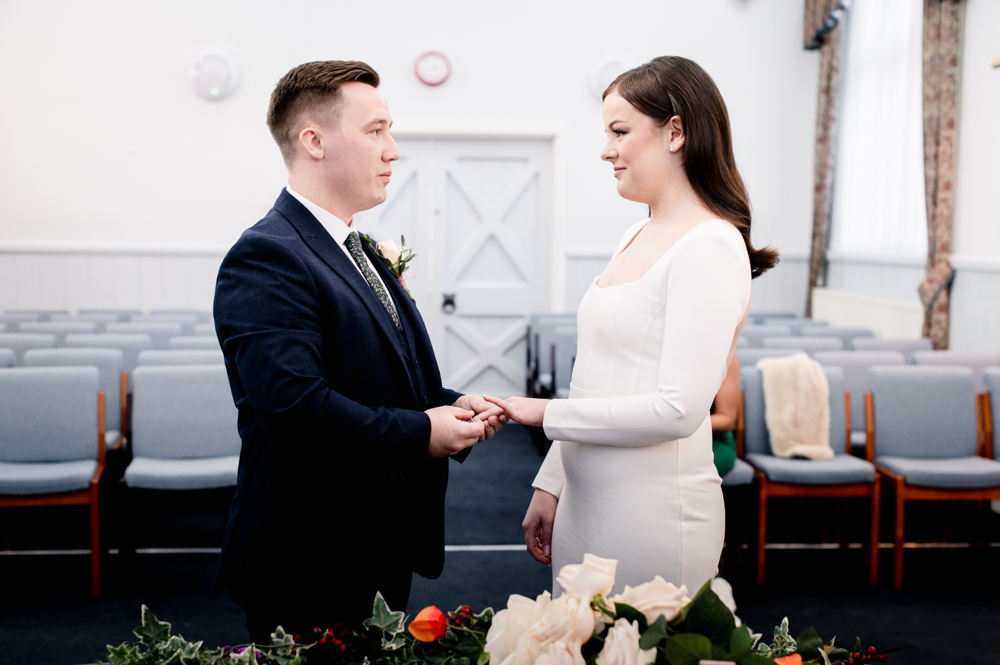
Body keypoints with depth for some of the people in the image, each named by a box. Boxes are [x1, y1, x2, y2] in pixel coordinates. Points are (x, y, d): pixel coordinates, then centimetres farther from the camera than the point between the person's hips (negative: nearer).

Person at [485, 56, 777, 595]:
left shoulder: (710, 248, -15)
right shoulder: (635, 238, 12)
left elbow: (678, 408, -22)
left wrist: (547, 413, -13)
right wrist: (550, 485, 14)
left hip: (654, 511, -8)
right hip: (587, 502, 8)